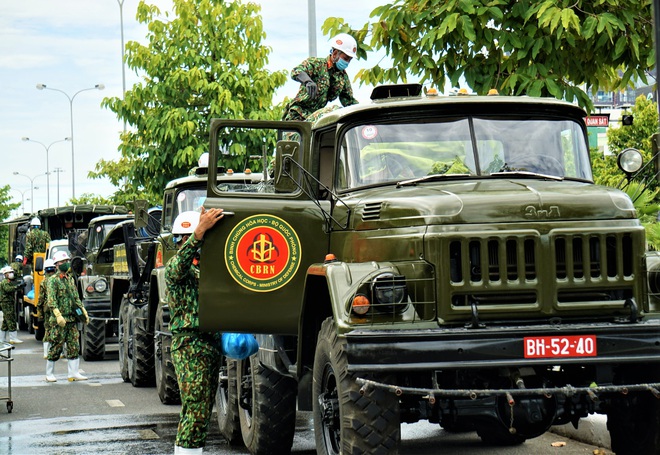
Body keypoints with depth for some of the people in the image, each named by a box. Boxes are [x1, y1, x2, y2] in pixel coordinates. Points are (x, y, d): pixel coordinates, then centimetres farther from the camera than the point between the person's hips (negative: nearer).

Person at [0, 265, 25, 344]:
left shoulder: (10, 282, 20)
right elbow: (8, 289, -29)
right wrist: (17, 286, -38)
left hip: (11, 304, 10)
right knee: (11, 321, -12)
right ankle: (13, 338, -14)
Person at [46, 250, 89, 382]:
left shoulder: (70, 279, 16)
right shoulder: (53, 280, -6)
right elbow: (51, 300, -16)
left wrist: (84, 312, 14)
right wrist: (58, 315, -27)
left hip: (72, 319, 7)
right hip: (59, 320, -7)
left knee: (74, 347, 3)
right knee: (56, 347, -1)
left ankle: (74, 373, 6)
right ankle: (49, 373, 10)